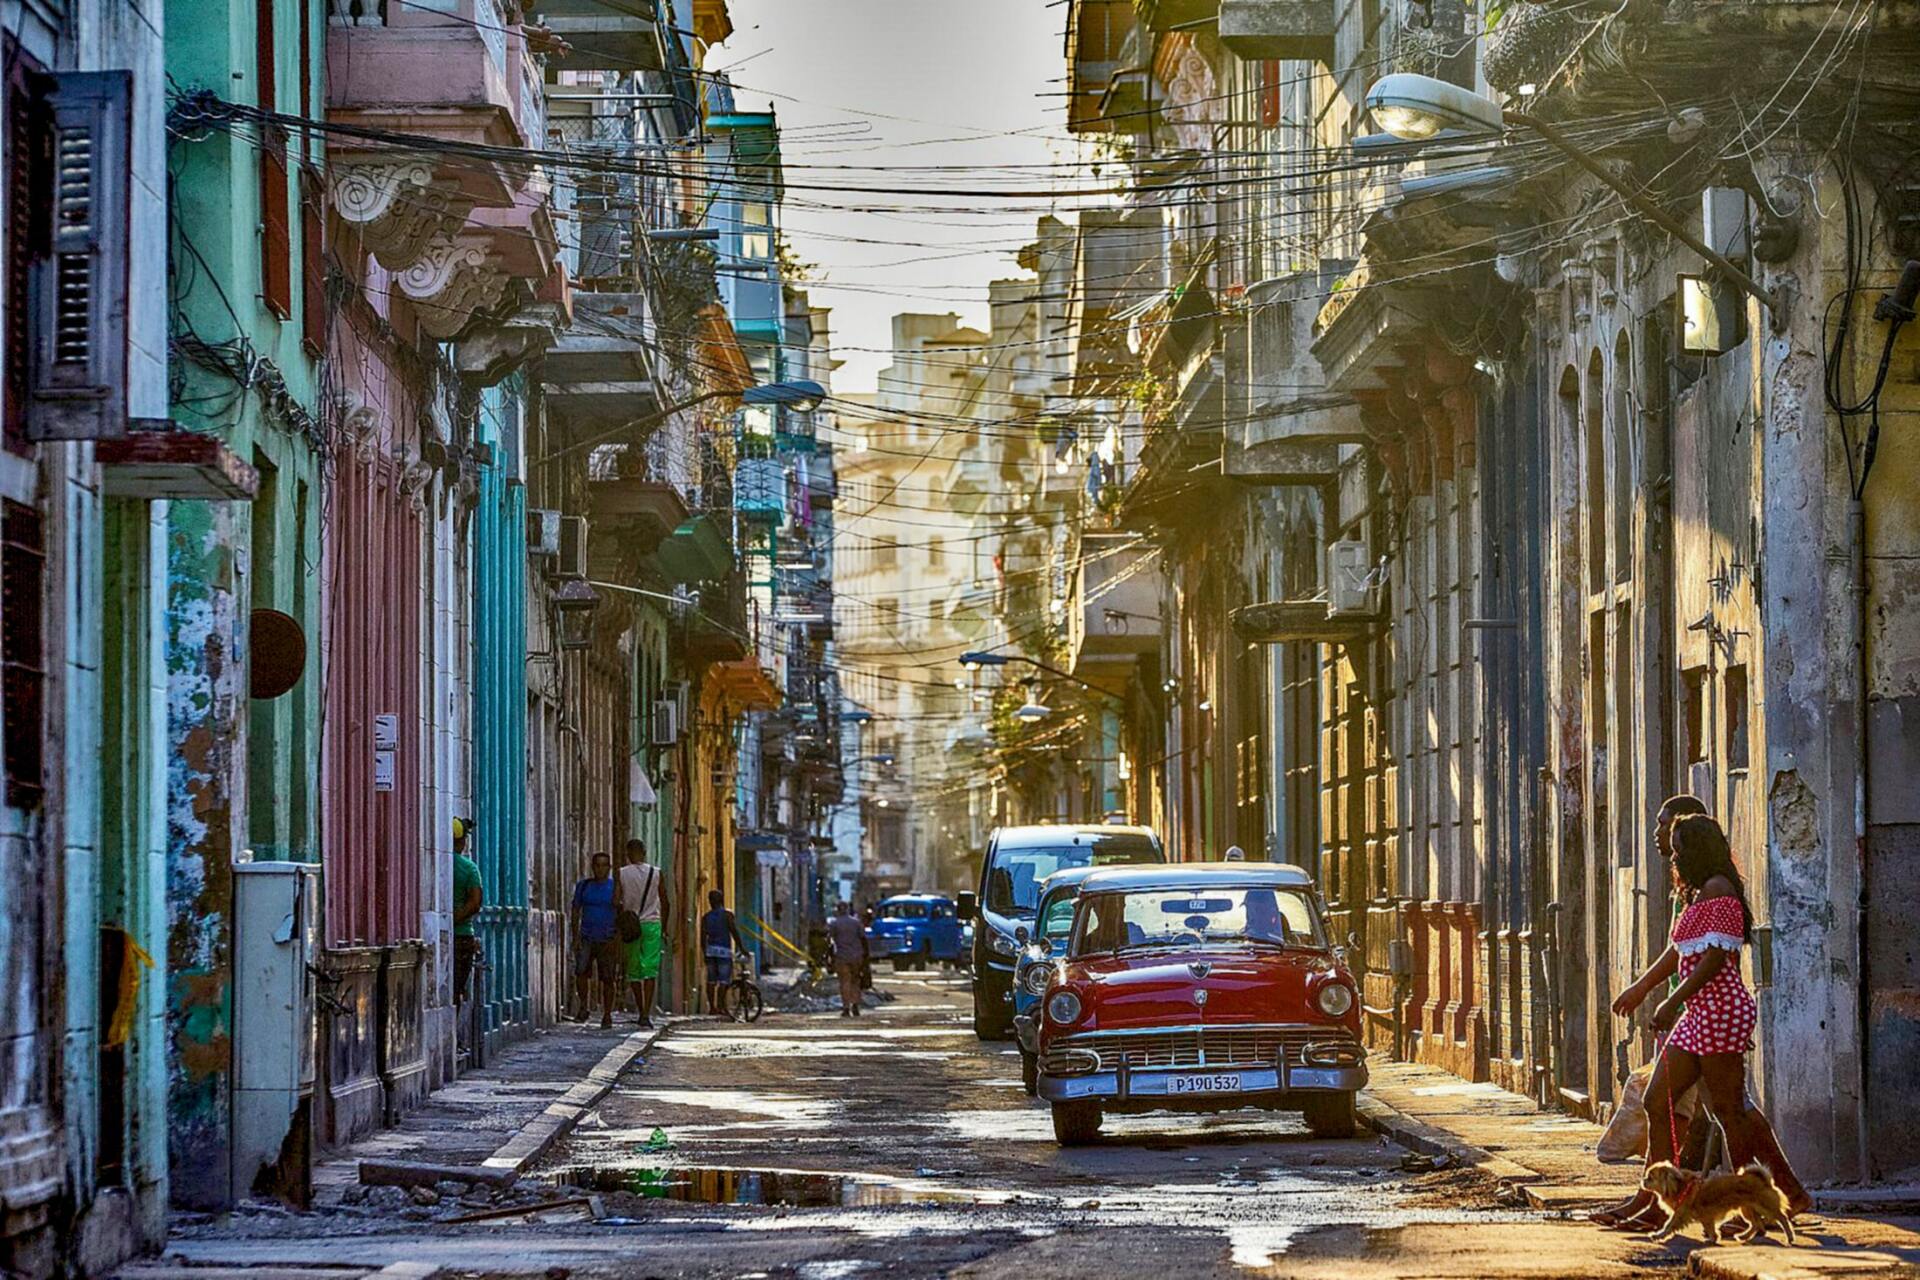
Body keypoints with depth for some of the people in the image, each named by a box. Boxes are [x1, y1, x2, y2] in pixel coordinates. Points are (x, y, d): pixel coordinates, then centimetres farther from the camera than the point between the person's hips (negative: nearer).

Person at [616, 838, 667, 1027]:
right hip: (652, 925, 0)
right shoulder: (656, 873, 1)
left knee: (634, 970, 12)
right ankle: (647, 1013, -16)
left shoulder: (622, 873, -2)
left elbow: (616, 902, -8)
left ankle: (642, 1012, 19)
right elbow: (664, 903, 4)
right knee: (650, 969, -3)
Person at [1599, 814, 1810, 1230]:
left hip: (1721, 1007, -11)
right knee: (1657, 1102, 6)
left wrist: (1673, 1002, -20)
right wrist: (1641, 987, 39)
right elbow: (1679, 951, 32)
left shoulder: (1717, 890, -10)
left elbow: (1716, 957, -19)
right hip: (1699, 1014, 11)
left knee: (1729, 1108, -8)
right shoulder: (1699, 896, 21)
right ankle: (1650, 1202, 6)